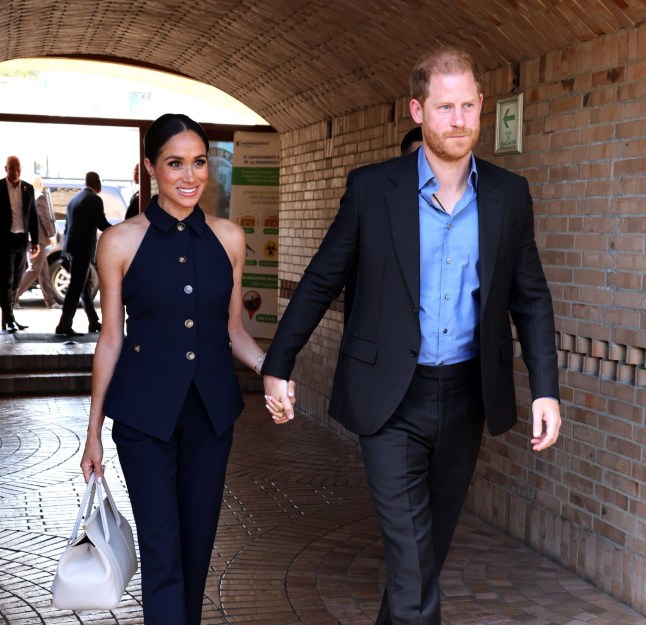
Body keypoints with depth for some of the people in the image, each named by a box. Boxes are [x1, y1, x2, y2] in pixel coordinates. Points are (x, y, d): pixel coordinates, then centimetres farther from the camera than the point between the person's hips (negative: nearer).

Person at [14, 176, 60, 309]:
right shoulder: (40, 197, -11)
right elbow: (45, 218, -15)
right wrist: (51, 234, -5)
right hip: (38, 237, -9)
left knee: (44, 270, 12)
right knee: (34, 270, -8)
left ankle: (51, 301, 14)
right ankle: (13, 297, -13)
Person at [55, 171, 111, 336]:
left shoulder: (74, 199, 16)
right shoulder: (94, 199, -9)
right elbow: (102, 224, -11)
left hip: (72, 247, 9)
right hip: (83, 248, -9)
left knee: (86, 285, 16)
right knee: (76, 287, -7)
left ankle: (94, 322, 23)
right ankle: (64, 324, -9)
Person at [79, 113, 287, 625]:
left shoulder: (228, 237, 3)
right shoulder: (122, 241, -5)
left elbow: (233, 329, 10)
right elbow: (111, 339, 1)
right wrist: (94, 433, 3)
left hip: (212, 406, 3)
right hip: (145, 409, -3)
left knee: (198, 541, 12)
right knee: (162, 546, -4)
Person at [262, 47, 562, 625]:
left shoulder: (509, 195, 1)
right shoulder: (371, 188, -6)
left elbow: (530, 298, 7)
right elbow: (321, 281, 1)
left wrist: (546, 388, -1)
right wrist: (278, 365, 2)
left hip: (466, 395, 3)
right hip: (392, 398, -3)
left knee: (433, 540, 17)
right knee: (410, 550, -5)